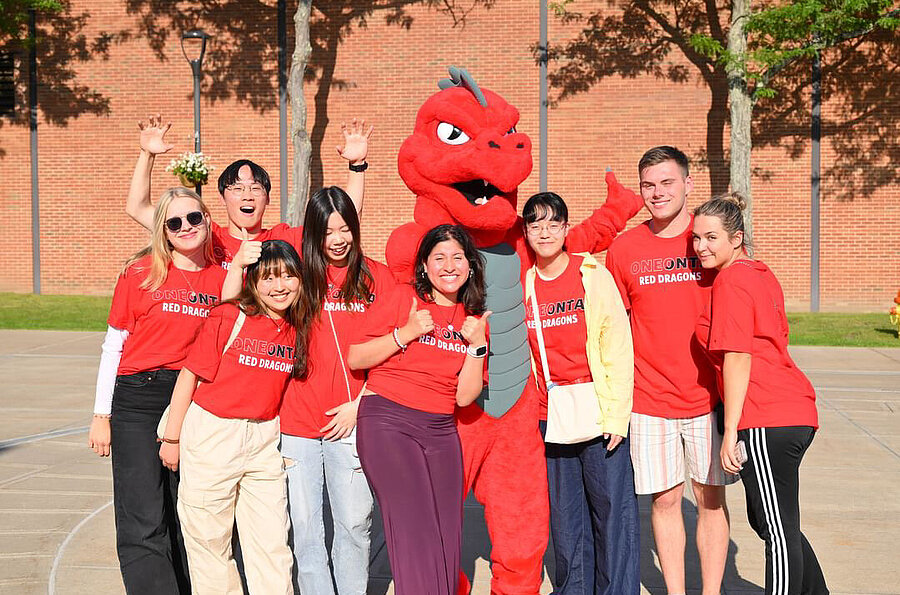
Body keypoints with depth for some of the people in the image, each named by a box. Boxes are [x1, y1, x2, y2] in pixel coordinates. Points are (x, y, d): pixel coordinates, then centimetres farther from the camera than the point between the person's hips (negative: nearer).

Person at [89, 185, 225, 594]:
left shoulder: (222, 279, 5)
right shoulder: (141, 273, -1)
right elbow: (113, 346, 3)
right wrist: (101, 416, 3)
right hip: (139, 398, -2)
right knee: (144, 523, -5)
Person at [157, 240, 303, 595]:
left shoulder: (296, 329, 3)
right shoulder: (228, 318, -11)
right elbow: (189, 375, -7)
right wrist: (171, 437, -4)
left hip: (265, 438, 4)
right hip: (211, 433, -4)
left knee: (272, 542, 6)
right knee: (208, 538, 7)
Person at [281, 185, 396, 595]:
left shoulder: (375, 276, 3)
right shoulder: (302, 276, 8)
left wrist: (359, 404, -6)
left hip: (351, 422, -1)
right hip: (298, 420, 2)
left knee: (354, 524, 3)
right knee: (305, 527, 7)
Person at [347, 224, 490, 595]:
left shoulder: (474, 320, 12)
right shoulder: (403, 299, 0)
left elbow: (464, 397, 5)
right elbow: (355, 359, -4)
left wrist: (477, 345, -5)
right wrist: (406, 333, -12)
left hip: (441, 431, 5)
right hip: (388, 423, -4)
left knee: (447, 535, 1)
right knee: (416, 533, -13)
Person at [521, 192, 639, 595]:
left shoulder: (593, 275, -4)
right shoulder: (522, 283, 5)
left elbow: (618, 347, -6)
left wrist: (617, 415, -11)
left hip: (597, 411, -3)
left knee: (613, 508, 1)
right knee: (564, 512, 13)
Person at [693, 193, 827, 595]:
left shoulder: (731, 281, -11)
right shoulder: (760, 274, 17)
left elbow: (737, 359, -16)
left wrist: (730, 432, -15)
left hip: (766, 422, -10)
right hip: (795, 412, 10)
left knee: (779, 530, -2)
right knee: (764, 519, 21)